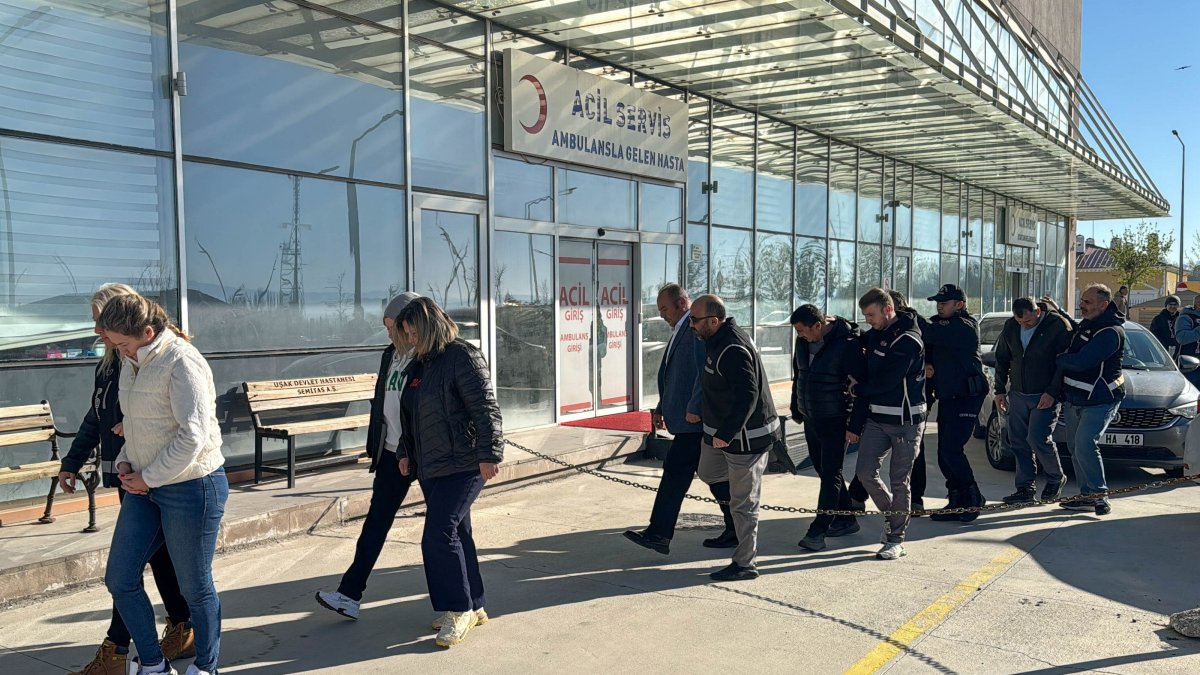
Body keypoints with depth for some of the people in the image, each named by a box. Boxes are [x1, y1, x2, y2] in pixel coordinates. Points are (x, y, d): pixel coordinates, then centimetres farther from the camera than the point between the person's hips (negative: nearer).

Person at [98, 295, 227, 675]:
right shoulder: (132, 363, 8)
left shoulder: (182, 362, -19)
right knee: (119, 579, 11)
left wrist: (149, 477, -15)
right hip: (145, 487, 9)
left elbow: (193, 436, -24)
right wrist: (125, 461, 5)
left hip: (191, 487, -9)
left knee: (194, 586, 6)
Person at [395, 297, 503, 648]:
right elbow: (410, 413, 24)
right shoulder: (419, 363, 15)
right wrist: (408, 452, 23)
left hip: (461, 465, -9)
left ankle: (459, 609, 2)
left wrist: (489, 454, -21)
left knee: (439, 536, -12)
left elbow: (485, 408, -18)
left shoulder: (463, 357, -13)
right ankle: (473, 606, 24)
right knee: (457, 533, 14)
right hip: (431, 466, 9)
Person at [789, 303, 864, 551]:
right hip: (811, 418, 8)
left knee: (830, 475, -4)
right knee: (823, 471, 15)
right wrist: (796, 409, 19)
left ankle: (818, 531, -3)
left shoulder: (847, 344, -19)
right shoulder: (803, 341, 2)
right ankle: (846, 520, 30)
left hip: (835, 419, -8)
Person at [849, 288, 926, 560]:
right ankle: (892, 514, 26)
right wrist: (855, 424, 9)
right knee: (865, 471, 1)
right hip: (876, 418, 7)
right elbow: (868, 379, 11)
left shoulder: (908, 341, -15)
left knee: (899, 481, 1)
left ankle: (896, 539, 12)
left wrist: (858, 388, -1)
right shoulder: (874, 336, 10)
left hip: (906, 420, -7)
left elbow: (886, 381, -21)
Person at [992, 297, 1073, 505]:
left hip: (1045, 396, -6)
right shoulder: (1010, 327, 5)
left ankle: (1055, 478, 13)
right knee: (1018, 442, 5)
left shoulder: (1058, 325, -12)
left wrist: (1052, 392, -16)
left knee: (1038, 439, -12)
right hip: (1017, 394, 6)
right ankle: (1026, 487, 14)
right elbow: (1002, 360, 15)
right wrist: (1000, 390, 11)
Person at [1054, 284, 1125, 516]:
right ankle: (1087, 495, 19)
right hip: (1074, 398, 9)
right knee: (1075, 447, 10)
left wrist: (1057, 359, -8)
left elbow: (1081, 362, -26)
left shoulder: (1111, 332, -18)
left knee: (1085, 445, -19)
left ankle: (1099, 496, -7)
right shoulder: (1085, 325, 11)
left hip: (1100, 401, -9)